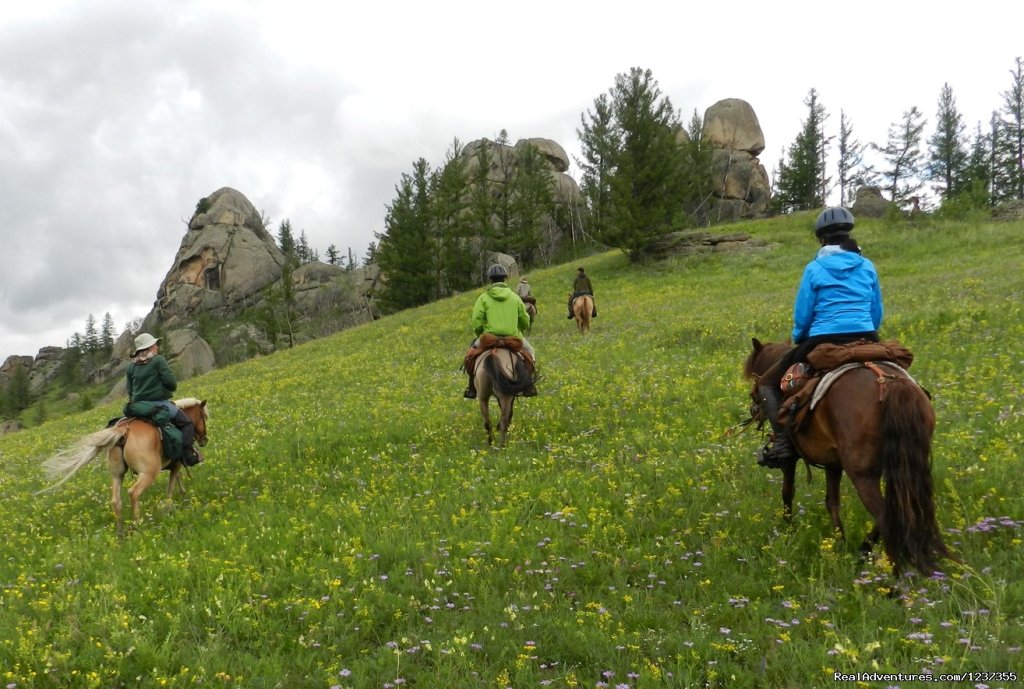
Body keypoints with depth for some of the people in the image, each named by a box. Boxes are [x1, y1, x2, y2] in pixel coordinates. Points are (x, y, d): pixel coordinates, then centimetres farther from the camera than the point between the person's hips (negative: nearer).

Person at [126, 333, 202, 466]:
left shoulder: (131, 366, 11)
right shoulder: (158, 360, -6)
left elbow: (130, 390, 13)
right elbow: (170, 382, -13)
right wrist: (173, 387, 8)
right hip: (160, 403, -6)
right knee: (187, 423, 2)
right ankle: (188, 456, -12)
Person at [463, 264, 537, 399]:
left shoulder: (483, 298, 0)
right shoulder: (515, 297, 7)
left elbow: (476, 323, -6)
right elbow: (525, 322, 9)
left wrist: (479, 335, 14)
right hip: (513, 339, 1)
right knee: (530, 351, 27)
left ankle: (472, 388, 21)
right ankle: (528, 385, 16)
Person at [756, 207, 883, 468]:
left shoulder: (815, 269, -1)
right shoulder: (868, 267, 10)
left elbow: (802, 316, -1)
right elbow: (877, 314, 14)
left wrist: (799, 340, 18)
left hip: (824, 343, -4)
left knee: (768, 383, 11)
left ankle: (783, 441, -9)